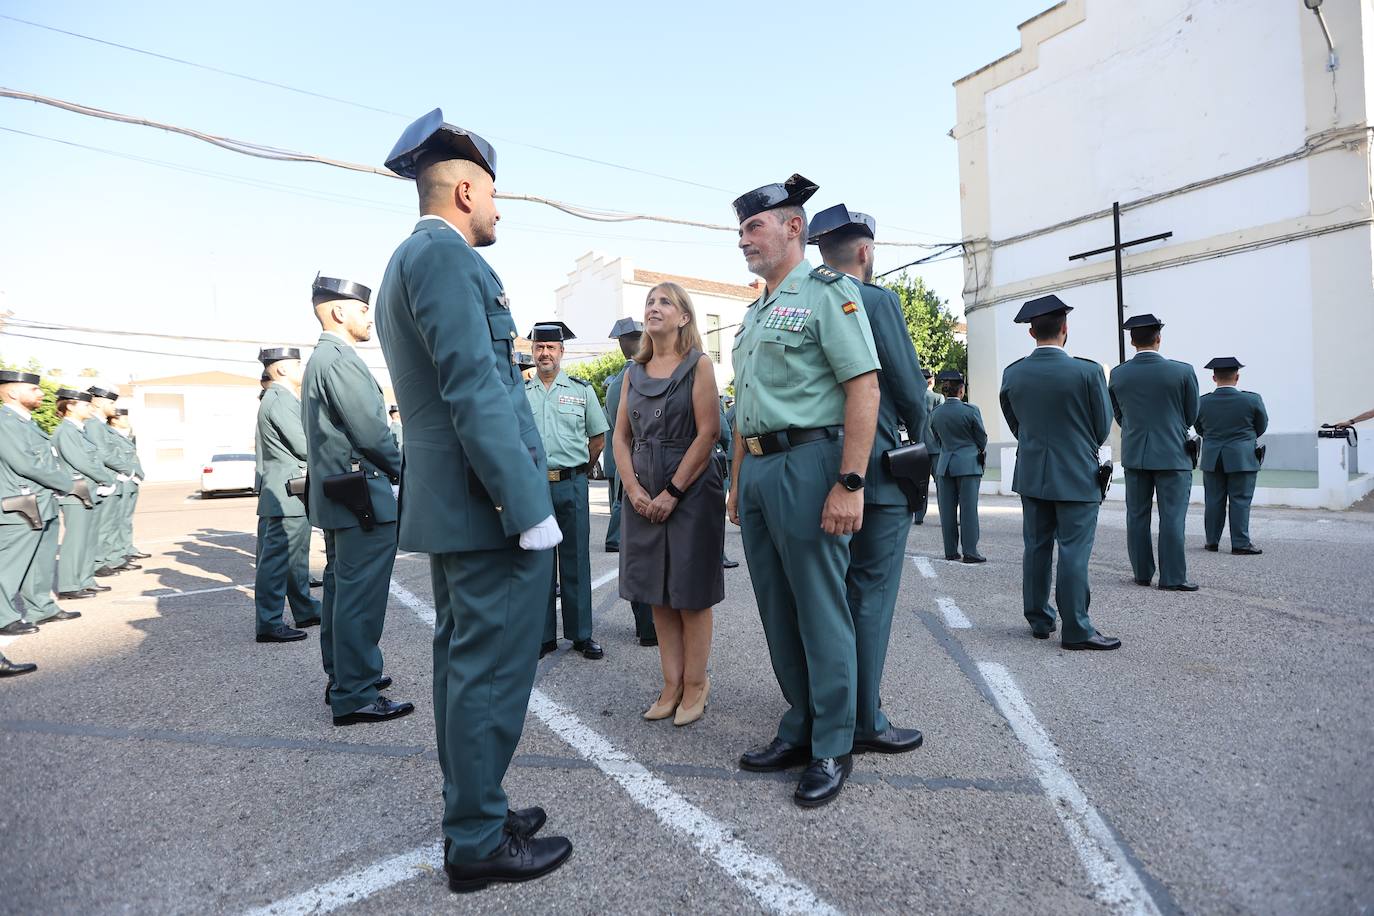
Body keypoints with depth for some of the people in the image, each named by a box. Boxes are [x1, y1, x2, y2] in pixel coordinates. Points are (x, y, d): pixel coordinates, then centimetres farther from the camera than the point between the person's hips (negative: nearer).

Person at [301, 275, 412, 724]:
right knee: (361, 596, -5)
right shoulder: (342, 359, -16)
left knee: (340, 589, 17)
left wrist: (386, 467, 13)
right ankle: (356, 697, 2)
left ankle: (342, 677, 29)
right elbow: (371, 431, -21)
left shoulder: (319, 359, 17)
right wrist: (400, 468, -4)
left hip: (335, 494, 11)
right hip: (363, 497, -11)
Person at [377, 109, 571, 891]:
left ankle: (473, 813, 32)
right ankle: (480, 843, 15)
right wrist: (531, 509, -20)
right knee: (492, 672, 0)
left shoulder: (405, 261, 19)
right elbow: (477, 395, -21)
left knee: (464, 665, 17)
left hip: (450, 504, 11)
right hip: (490, 503, -11)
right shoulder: (447, 254, -12)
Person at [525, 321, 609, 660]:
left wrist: (575, 469, 8)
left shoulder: (582, 389, 5)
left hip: (572, 485, -1)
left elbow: (598, 438, 10)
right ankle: (543, 635, 18)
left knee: (576, 561, 5)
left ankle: (581, 634, 15)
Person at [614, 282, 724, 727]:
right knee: (657, 594, 8)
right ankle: (672, 685, 19)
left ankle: (695, 683, 17)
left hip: (691, 490, -5)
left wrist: (672, 492, -15)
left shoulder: (698, 365, -4)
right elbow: (621, 436, 9)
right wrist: (634, 488, -5)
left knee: (690, 593, 3)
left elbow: (709, 432, -12)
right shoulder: (634, 372, 11)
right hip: (644, 495, 5)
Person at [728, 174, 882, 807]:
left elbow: (864, 387, -14)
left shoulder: (828, 292, -4)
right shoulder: (754, 313, 21)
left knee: (820, 612, 0)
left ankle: (832, 748, 15)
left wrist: (850, 483, -21)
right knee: (777, 611, 13)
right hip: (757, 470, 9)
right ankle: (799, 727, 28)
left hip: (807, 463, -8)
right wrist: (737, 481, 20)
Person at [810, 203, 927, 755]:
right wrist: (917, 435, 9)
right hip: (877, 471, -7)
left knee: (835, 592, 17)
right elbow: (908, 385, -11)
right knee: (871, 594, 1)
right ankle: (865, 722, 9)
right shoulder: (878, 301, -10)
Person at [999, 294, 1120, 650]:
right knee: (1074, 552, -1)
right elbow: (1103, 426, -2)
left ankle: (1039, 619, 22)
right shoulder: (1088, 371, -13)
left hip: (1031, 474, 4)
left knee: (1036, 548, 13)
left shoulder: (1012, 374, -3)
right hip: (1077, 476, -4)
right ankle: (1076, 630, 3)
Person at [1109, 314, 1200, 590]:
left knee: (1137, 516, 10)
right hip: (1173, 454, -3)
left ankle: (1142, 573, 17)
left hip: (1134, 454, 3)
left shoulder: (1118, 374, -2)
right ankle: (1172, 577, 4)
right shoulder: (1183, 371, -9)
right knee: (1172, 517, 2)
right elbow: (1192, 415, 3)